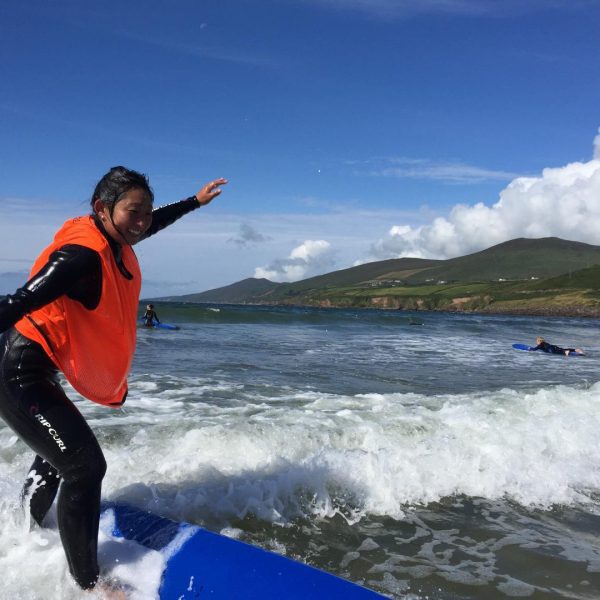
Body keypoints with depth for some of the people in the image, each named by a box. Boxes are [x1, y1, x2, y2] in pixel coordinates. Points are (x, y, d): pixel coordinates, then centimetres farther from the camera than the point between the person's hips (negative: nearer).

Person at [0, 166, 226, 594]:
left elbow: (155, 222, 19)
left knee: (59, 454, 29)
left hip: (36, 372, 11)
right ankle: (87, 582, 8)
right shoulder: (83, 254, -27)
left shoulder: (112, 242, 0)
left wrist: (196, 201, 32)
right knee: (84, 465, -9)